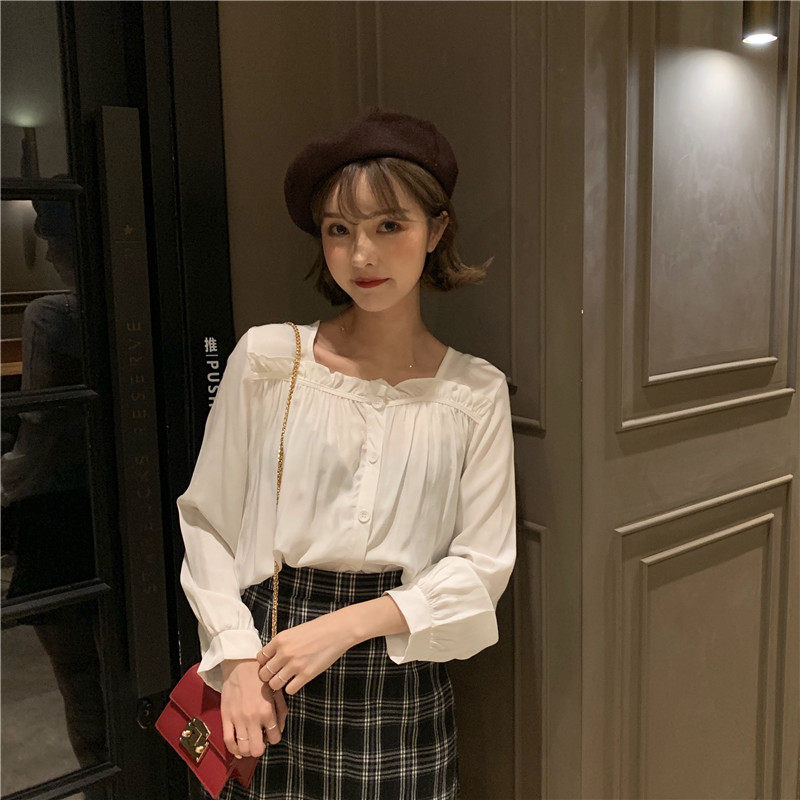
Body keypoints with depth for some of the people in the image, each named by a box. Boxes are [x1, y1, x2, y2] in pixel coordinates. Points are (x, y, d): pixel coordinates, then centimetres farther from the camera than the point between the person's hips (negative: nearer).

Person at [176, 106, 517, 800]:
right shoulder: (267, 358, -5)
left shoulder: (477, 393, -3)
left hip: (403, 680, 1)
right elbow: (207, 521, -1)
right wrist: (238, 658, -9)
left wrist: (348, 624, -15)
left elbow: (484, 564, -5)